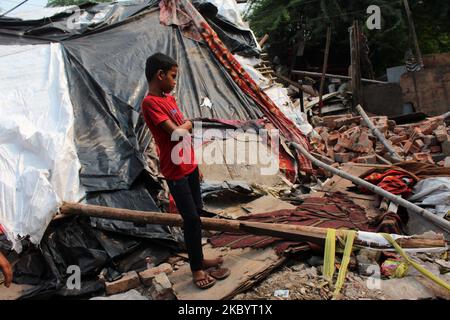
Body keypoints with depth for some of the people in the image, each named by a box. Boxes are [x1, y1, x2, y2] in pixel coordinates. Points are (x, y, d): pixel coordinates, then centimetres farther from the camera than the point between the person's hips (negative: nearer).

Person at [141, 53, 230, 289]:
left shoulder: (169, 99, 11)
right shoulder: (150, 103, -17)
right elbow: (176, 133, -26)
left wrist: (194, 165, 17)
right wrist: (189, 123, -4)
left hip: (189, 166, 9)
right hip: (175, 172, -9)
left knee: (196, 214, 15)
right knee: (191, 219, -1)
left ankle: (198, 259, 31)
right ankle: (197, 268, 17)